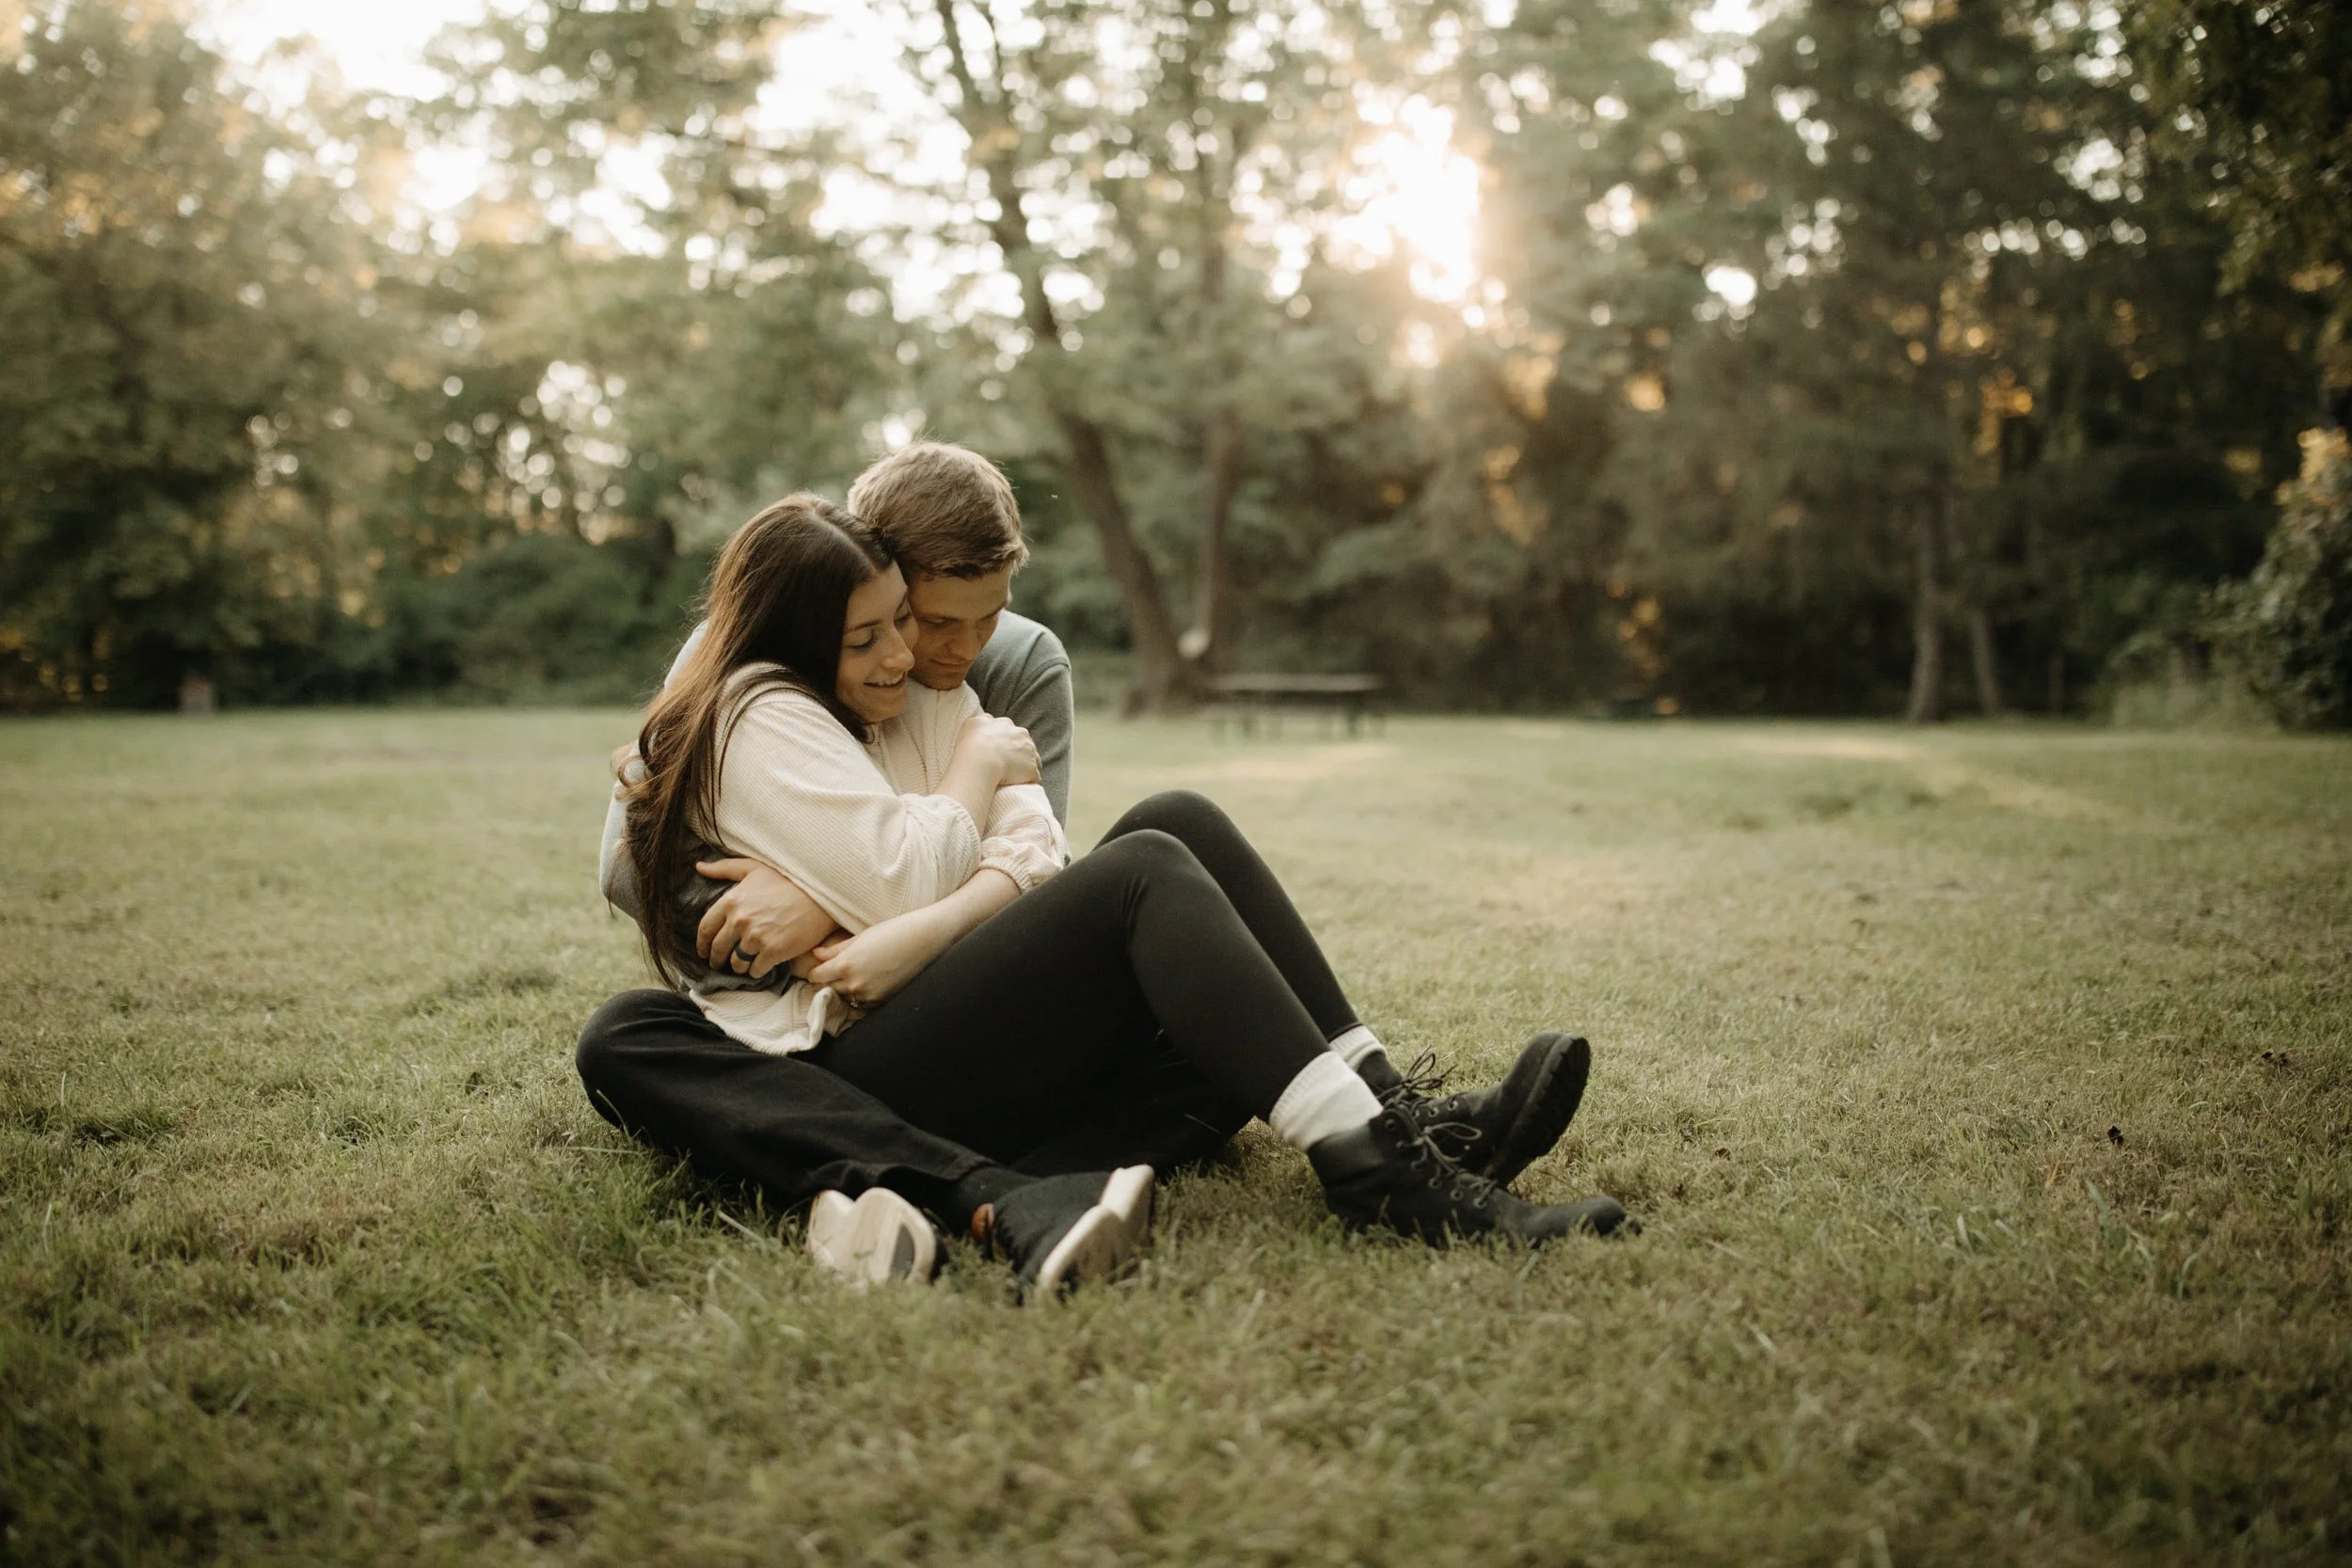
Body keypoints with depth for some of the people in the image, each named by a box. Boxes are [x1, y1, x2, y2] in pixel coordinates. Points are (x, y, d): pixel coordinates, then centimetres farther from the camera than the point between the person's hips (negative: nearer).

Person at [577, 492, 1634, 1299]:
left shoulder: (924, 696, 17)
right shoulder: (760, 712, -5)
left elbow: (1030, 853, 1)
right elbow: (905, 877, -16)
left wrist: (916, 936, -16)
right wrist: (977, 763, 0)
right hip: (857, 1070, -8)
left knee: (1178, 821, -8)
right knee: (1143, 871, -25)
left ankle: (1397, 1119, -18)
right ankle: (1375, 1176, -34)